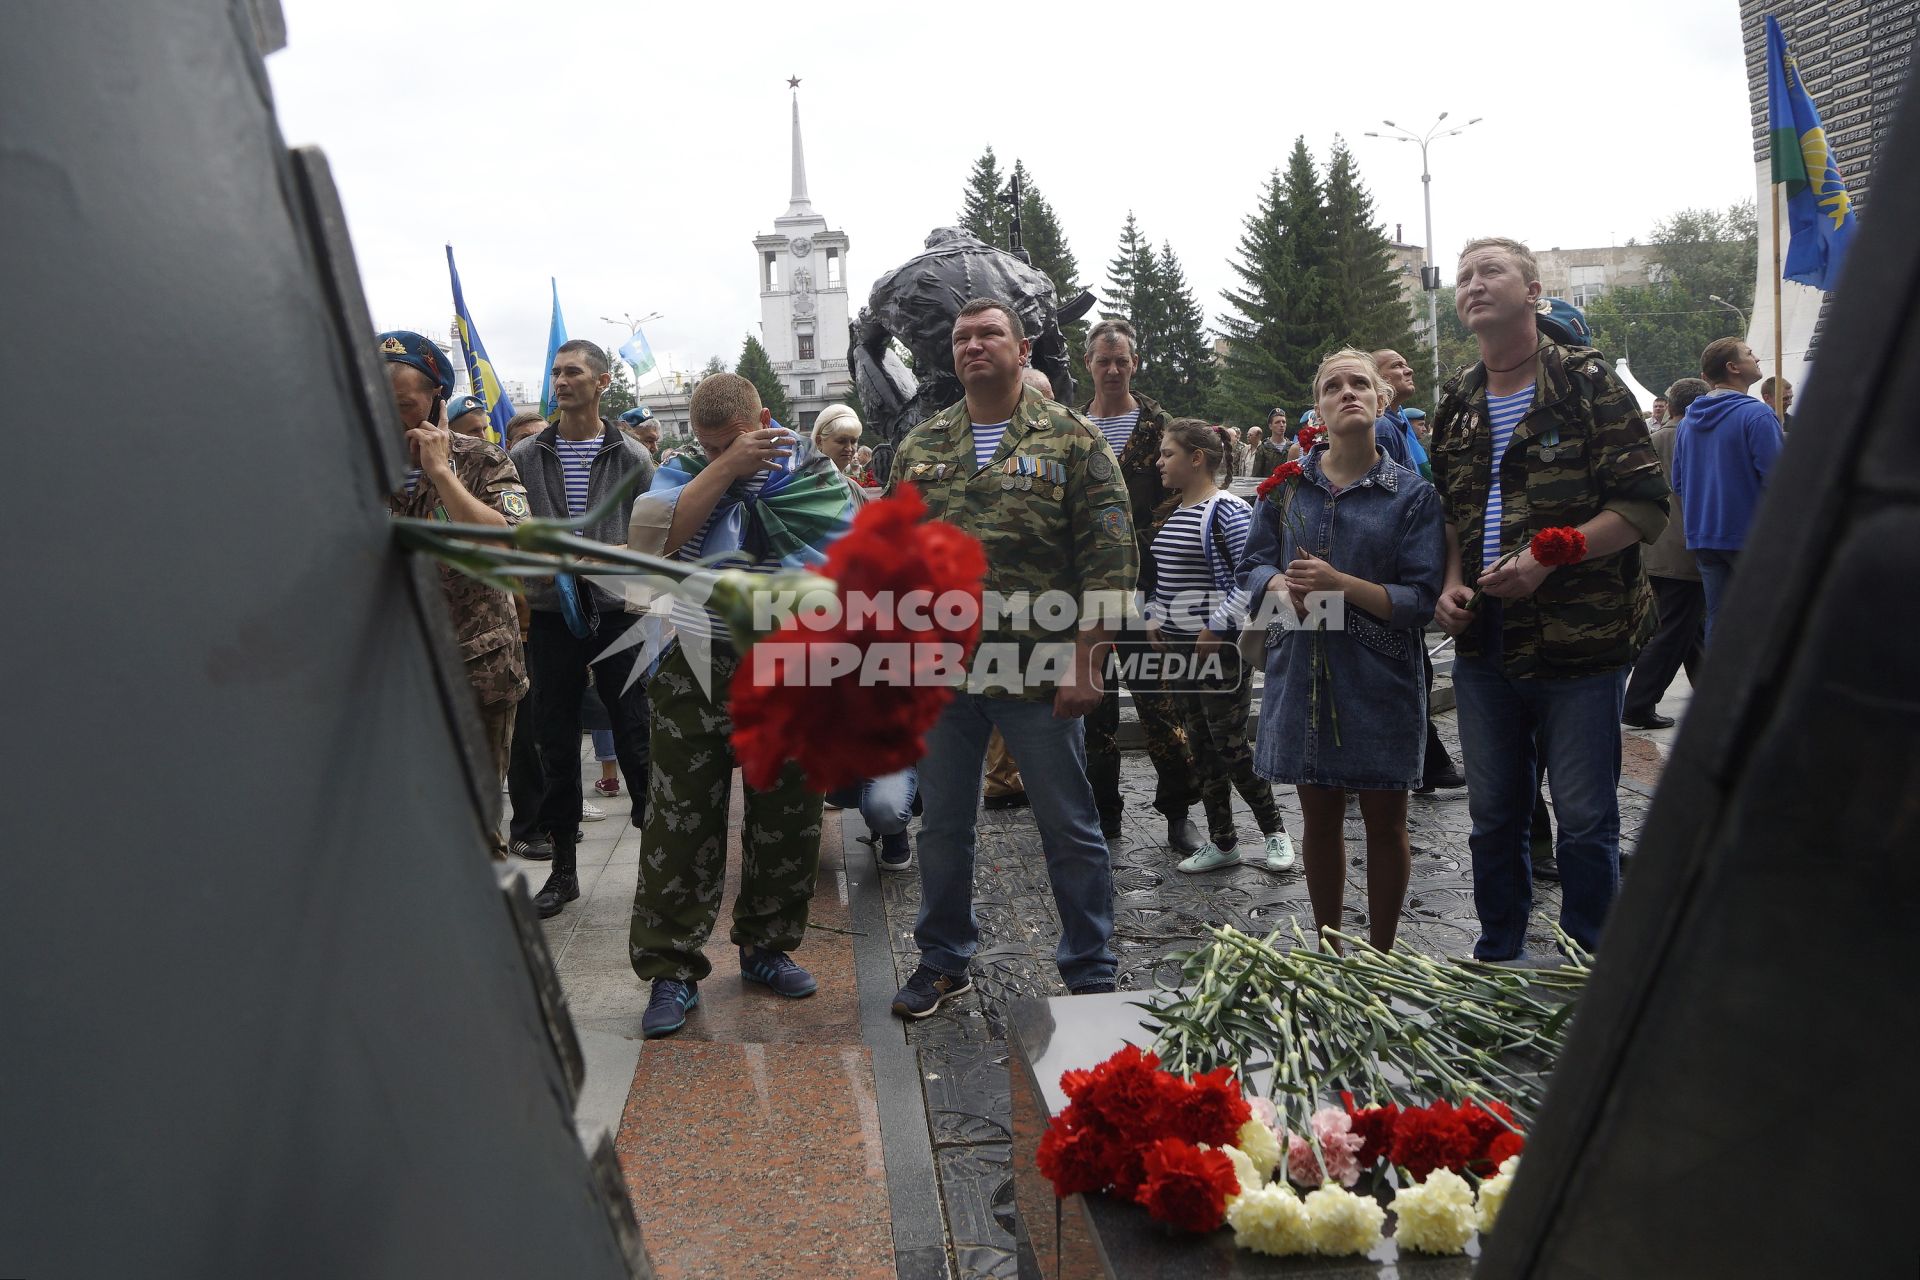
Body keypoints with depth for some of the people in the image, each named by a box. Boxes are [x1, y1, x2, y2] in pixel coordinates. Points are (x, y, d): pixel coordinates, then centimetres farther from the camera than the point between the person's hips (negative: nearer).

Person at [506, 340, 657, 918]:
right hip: (549, 614, 2)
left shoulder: (632, 458, 4)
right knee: (556, 742, 8)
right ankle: (563, 868, 20)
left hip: (617, 611, -2)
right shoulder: (525, 457, 8)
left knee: (635, 735, 1)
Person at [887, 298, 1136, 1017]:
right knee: (942, 824, 14)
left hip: (1039, 674, -4)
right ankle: (943, 962, 32)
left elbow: (1109, 561, -7)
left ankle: (1090, 974, 22)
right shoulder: (921, 447, 10)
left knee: (1069, 829, 7)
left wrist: (1083, 663, -14)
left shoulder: (1073, 440, -2)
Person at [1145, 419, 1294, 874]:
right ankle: (1222, 842, 21)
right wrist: (1156, 618, 12)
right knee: (1201, 748, 11)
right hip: (1178, 649, 8)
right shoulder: (1171, 514, 13)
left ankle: (1274, 831, 17)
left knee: (1231, 746, -2)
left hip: (1220, 649, -8)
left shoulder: (1227, 511, -13)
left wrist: (1217, 629, -19)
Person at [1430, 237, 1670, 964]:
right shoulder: (1457, 403, 12)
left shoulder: (1588, 384, -5)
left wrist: (1545, 560, -22)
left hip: (1580, 643, -5)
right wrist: (1452, 583, 1)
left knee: (1586, 822, 4)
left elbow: (1644, 506, -10)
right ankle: (1496, 962, 30)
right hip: (1484, 644, 5)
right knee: (1493, 817, 14)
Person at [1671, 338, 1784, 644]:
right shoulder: (1757, 415, -13)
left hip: (1702, 536, 6)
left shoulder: (1689, 420, 9)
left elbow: (1678, 483, 15)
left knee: (1717, 618, 10)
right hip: (1750, 536, -6)